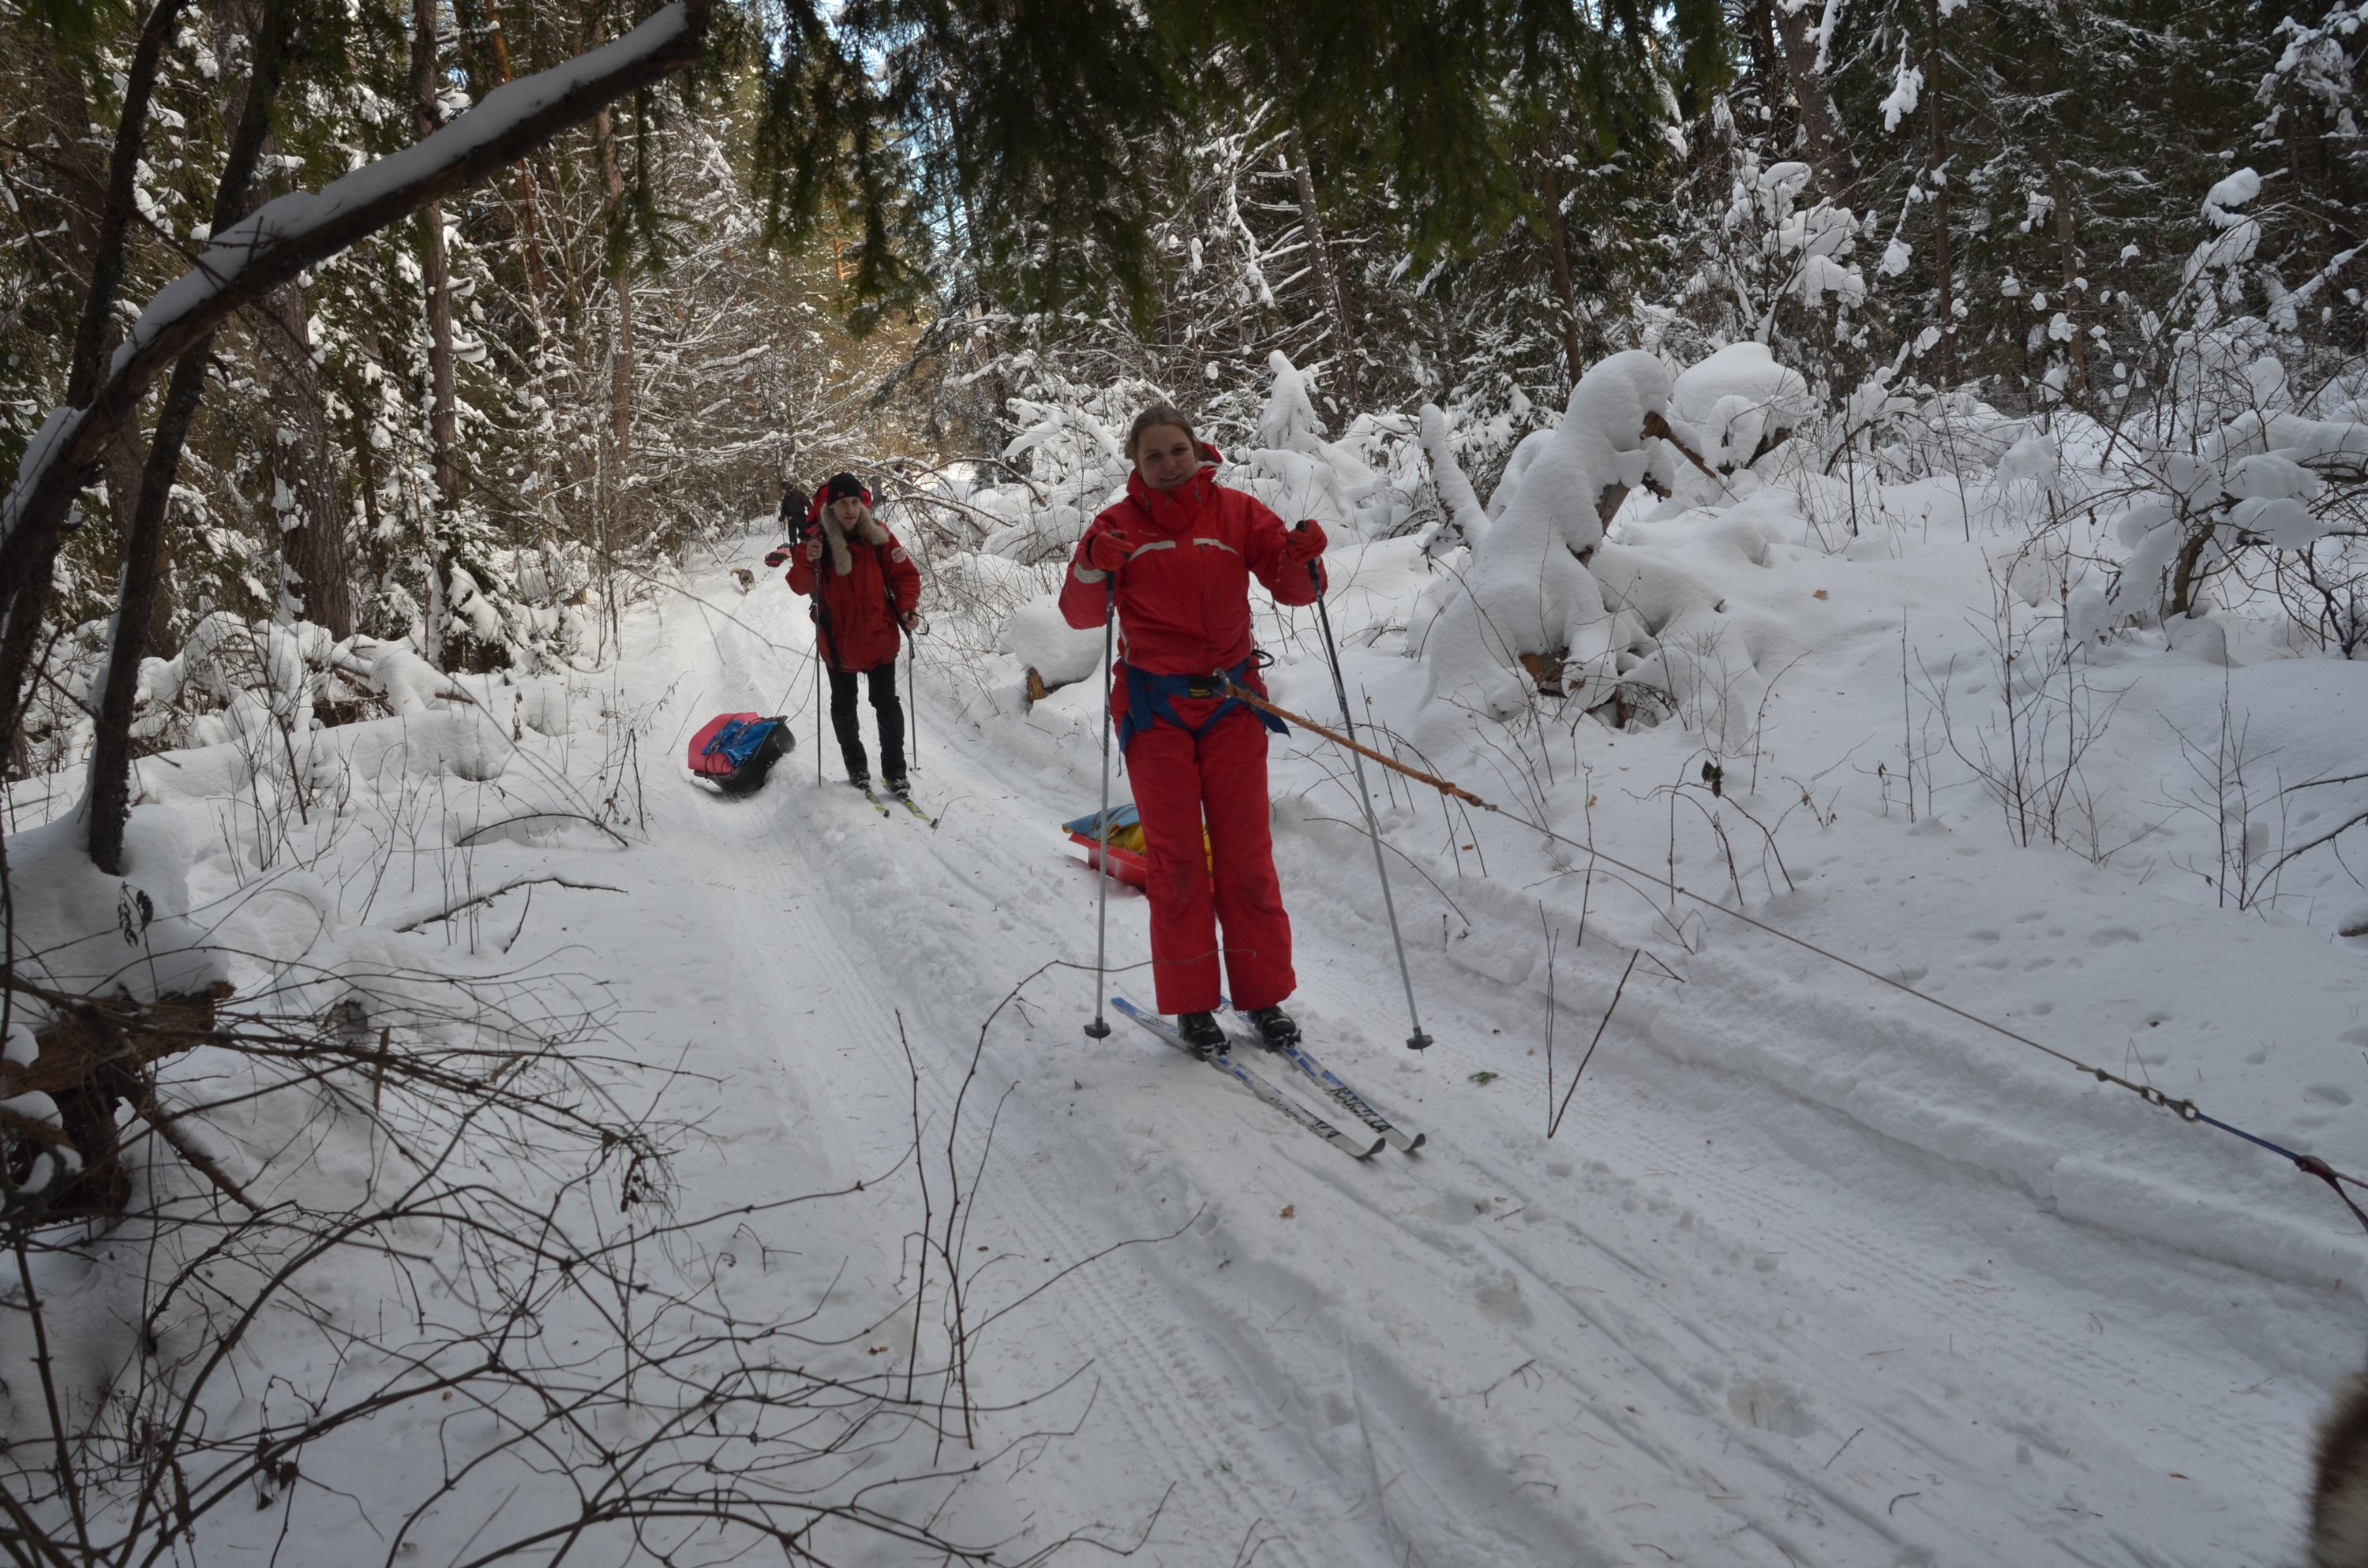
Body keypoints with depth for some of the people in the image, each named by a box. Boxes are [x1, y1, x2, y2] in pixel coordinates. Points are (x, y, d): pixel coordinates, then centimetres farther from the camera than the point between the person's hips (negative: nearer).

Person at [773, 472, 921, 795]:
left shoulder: (878, 536, -8)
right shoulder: (815, 540, -12)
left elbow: (905, 574, -2)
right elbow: (801, 586, -15)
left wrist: (907, 607, -18)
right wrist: (807, 562, -35)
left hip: (880, 639, 0)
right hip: (839, 644, 0)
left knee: (887, 704, 8)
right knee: (844, 707, 16)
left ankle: (894, 770, 20)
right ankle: (856, 765, 36)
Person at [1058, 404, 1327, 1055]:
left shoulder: (1237, 513, 1)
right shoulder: (1119, 525, 0)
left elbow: (1292, 587, -1)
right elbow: (1080, 614, -6)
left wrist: (1304, 558, -23)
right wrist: (1096, 568, -25)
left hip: (1231, 704, 1)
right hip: (1155, 709, 0)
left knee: (1247, 854, 4)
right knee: (1176, 859, 4)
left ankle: (1264, 995, 14)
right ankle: (1191, 1003, 13)